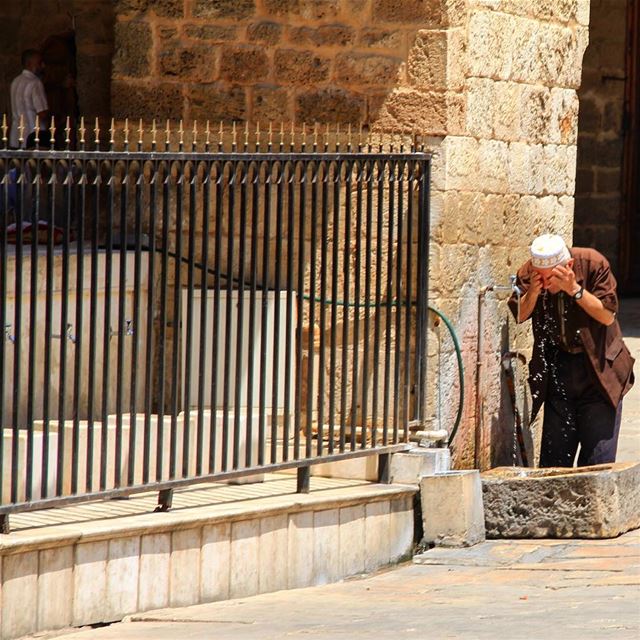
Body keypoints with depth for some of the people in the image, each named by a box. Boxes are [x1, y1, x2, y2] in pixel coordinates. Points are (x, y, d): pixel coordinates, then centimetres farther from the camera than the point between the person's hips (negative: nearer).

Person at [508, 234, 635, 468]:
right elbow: (517, 317, -11)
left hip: (598, 367, -3)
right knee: (554, 453, 3)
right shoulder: (528, 273, -9)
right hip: (557, 365, 3)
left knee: (598, 455, -7)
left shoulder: (593, 264, -17)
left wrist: (574, 289, -28)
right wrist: (533, 293, -28)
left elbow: (608, 316, -18)